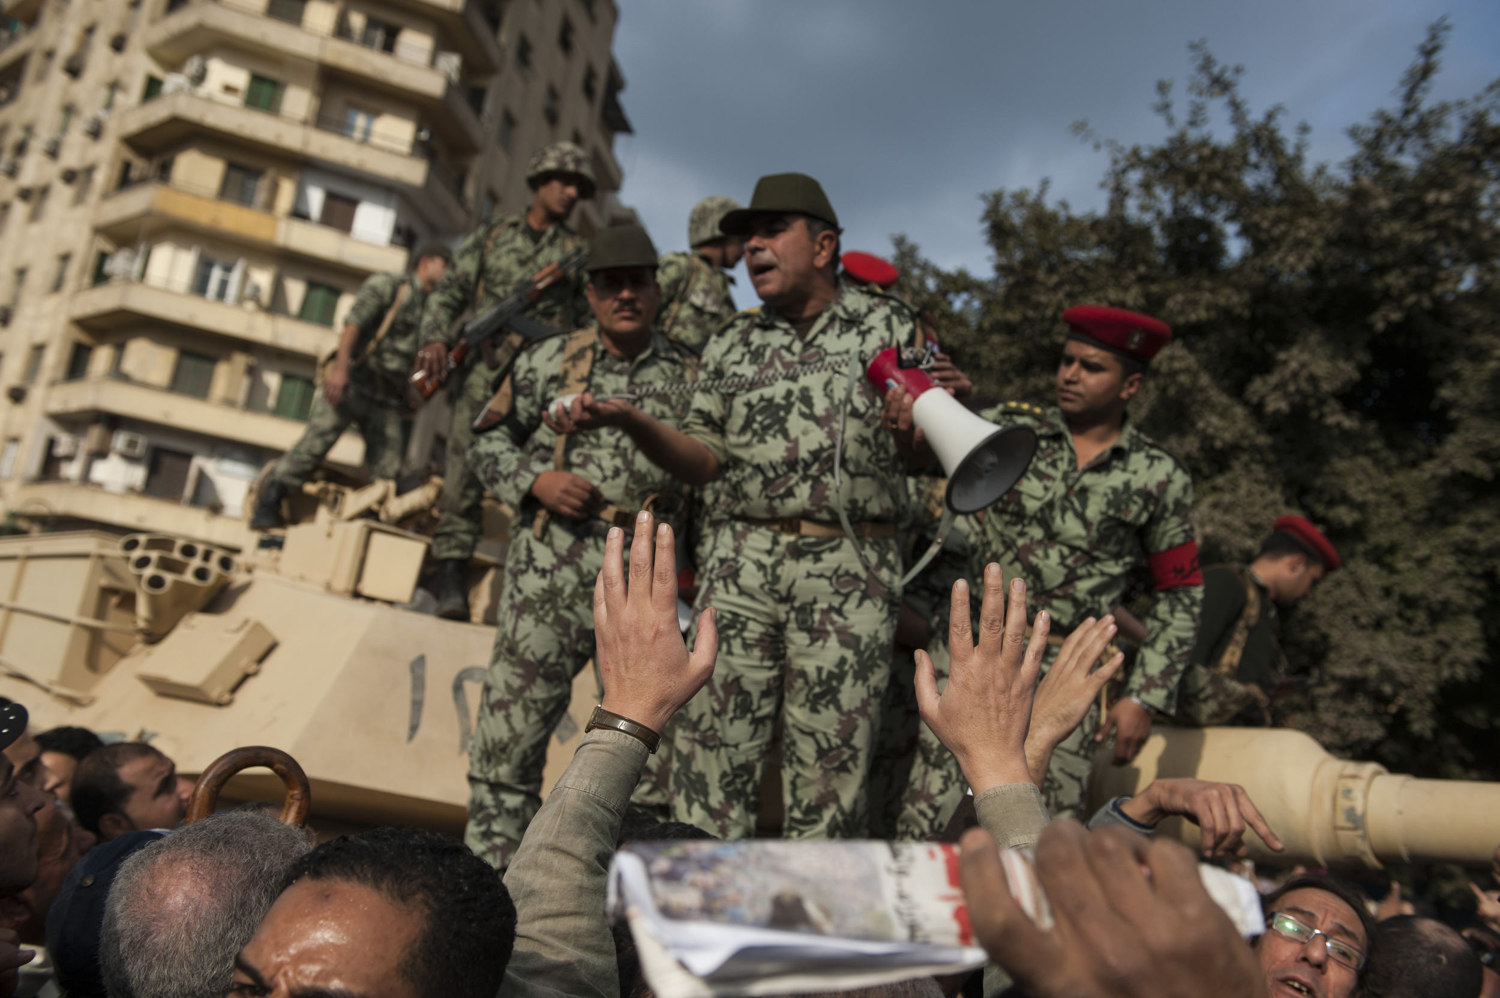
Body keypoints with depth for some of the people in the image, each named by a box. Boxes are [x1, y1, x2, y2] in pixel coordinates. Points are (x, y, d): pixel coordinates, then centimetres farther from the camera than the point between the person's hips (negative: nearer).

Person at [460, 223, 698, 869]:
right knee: (513, 713, -1)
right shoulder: (547, 361, 10)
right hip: (552, 562, -1)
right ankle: (491, 866, 13)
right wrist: (535, 480, -6)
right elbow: (489, 442, 13)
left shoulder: (690, 377, 12)